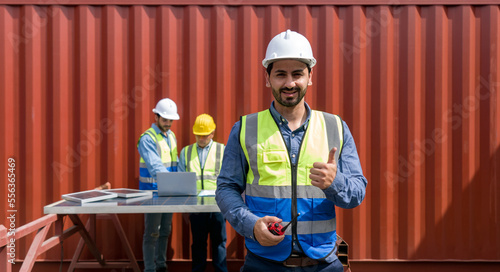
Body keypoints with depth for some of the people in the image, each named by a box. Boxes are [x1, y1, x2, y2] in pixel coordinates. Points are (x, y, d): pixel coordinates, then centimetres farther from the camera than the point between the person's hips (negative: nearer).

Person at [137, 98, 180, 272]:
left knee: (165, 231, 14)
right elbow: (155, 166, -26)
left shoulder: (171, 136, 11)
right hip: (152, 191, -7)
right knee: (152, 233, -2)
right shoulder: (147, 139, -13)